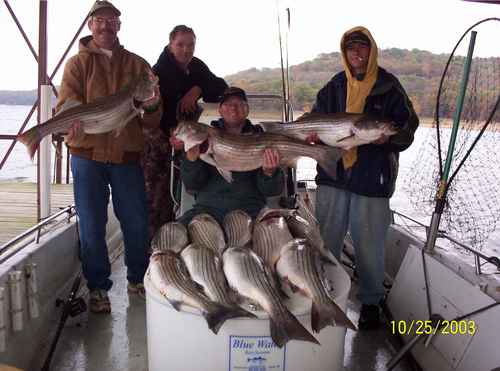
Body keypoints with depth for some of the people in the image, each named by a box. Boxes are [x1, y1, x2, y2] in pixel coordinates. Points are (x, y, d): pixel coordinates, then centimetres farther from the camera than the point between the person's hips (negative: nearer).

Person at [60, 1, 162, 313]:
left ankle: (138, 279, 28)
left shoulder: (137, 65, 11)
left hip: (127, 153, 2)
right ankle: (98, 288, 18)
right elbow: (66, 106, -5)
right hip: (88, 153, -1)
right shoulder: (78, 63, 7)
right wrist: (75, 120, -28)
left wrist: (151, 106, -18)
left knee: (137, 223, 8)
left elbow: (153, 121, 6)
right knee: (92, 226, 3)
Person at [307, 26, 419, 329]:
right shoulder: (334, 87, 10)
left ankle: (371, 302, 26)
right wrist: (313, 134, -8)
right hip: (333, 176, 4)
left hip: (372, 179, -3)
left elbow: (407, 128, -2)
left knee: (370, 246, 5)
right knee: (326, 240, 12)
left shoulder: (389, 87, 0)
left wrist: (387, 137, -23)